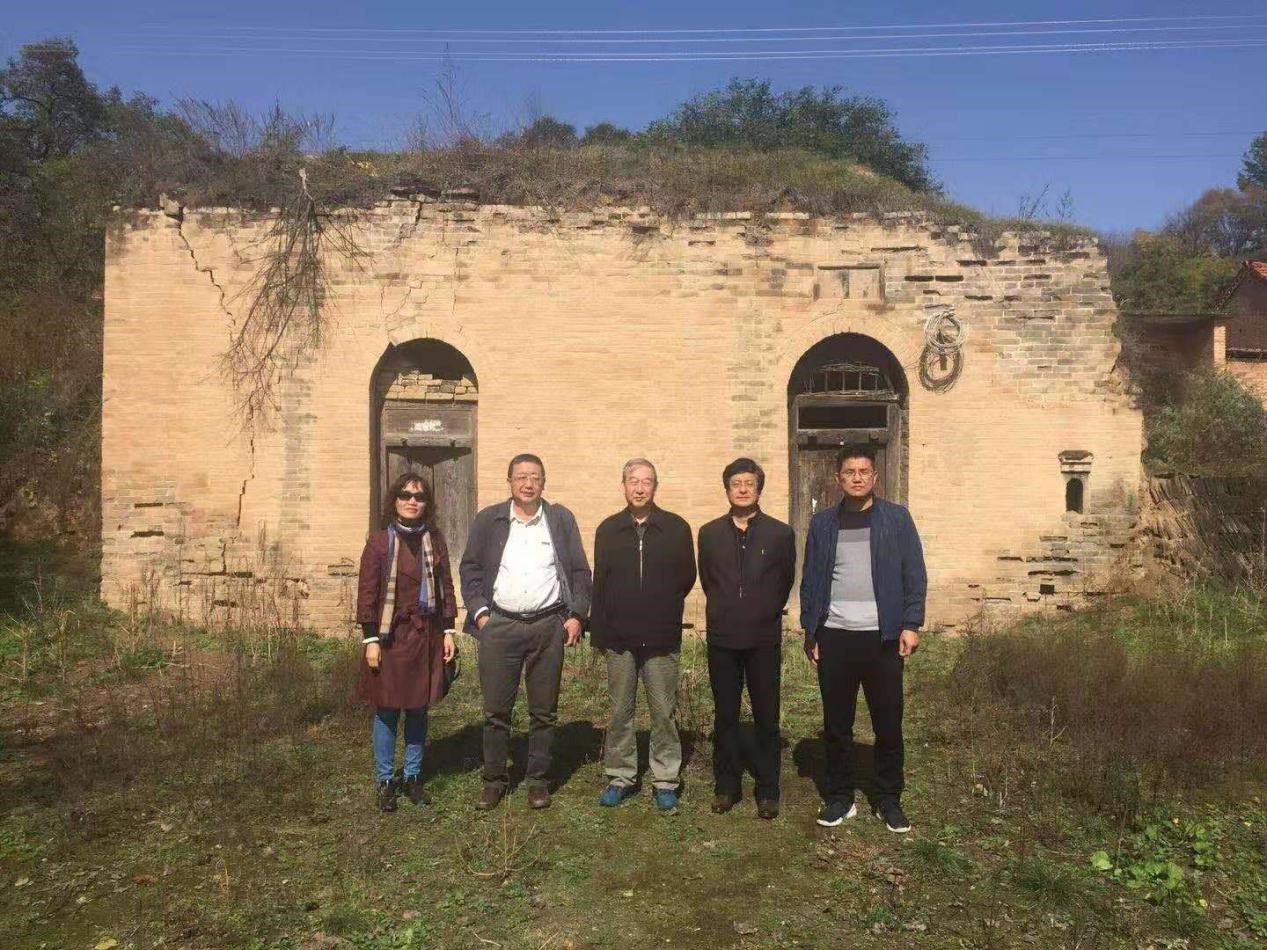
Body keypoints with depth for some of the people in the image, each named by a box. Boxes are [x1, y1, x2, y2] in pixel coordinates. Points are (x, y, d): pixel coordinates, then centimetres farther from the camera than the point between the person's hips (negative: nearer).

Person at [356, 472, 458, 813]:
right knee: (387, 711, 4)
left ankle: (412, 777, 25)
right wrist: (370, 639, -9)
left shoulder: (435, 540, 6)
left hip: (427, 636, 3)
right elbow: (367, 593, -5)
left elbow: (446, 587, 9)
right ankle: (386, 781, 19)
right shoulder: (379, 542, -4)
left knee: (419, 709, 11)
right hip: (391, 636, -3)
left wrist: (448, 631, 5)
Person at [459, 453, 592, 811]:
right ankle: (495, 779, 21)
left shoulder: (561, 519, 6)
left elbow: (580, 572, 7)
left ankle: (538, 780, 22)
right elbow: (470, 568, 7)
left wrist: (577, 615, -1)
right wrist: (479, 611, -3)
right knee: (496, 710, 5)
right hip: (499, 625, 0)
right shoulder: (488, 520, 6)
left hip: (548, 625, 0)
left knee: (544, 711, 8)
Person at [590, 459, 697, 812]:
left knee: (664, 713, 4)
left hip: (662, 638, -1)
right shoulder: (608, 529, 5)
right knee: (620, 712, 10)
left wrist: (665, 608, 5)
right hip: (619, 638, 2)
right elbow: (599, 582, 6)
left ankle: (665, 781, 15)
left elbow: (687, 576, 7)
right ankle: (620, 776, 22)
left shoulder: (676, 528, 0)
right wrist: (599, 630, 3)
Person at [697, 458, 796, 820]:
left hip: (764, 640, -1)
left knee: (767, 718, 5)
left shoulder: (780, 533, -3)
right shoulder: (709, 533, 3)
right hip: (722, 639, 2)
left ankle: (768, 791, 17)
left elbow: (786, 582, 8)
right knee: (725, 717, 10)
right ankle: (726, 786, 22)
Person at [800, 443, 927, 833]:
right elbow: (810, 579, 8)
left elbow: (914, 575, 0)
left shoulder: (897, 518, 1)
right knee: (836, 724, 9)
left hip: (882, 636, -1)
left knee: (888, 724, 7)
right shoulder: (822, 523, 7)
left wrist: (912, 624, -8)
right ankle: (840, 798, 23)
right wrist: (810, 629, 4)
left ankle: (889, 801, 23)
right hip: (834, 637, 2)